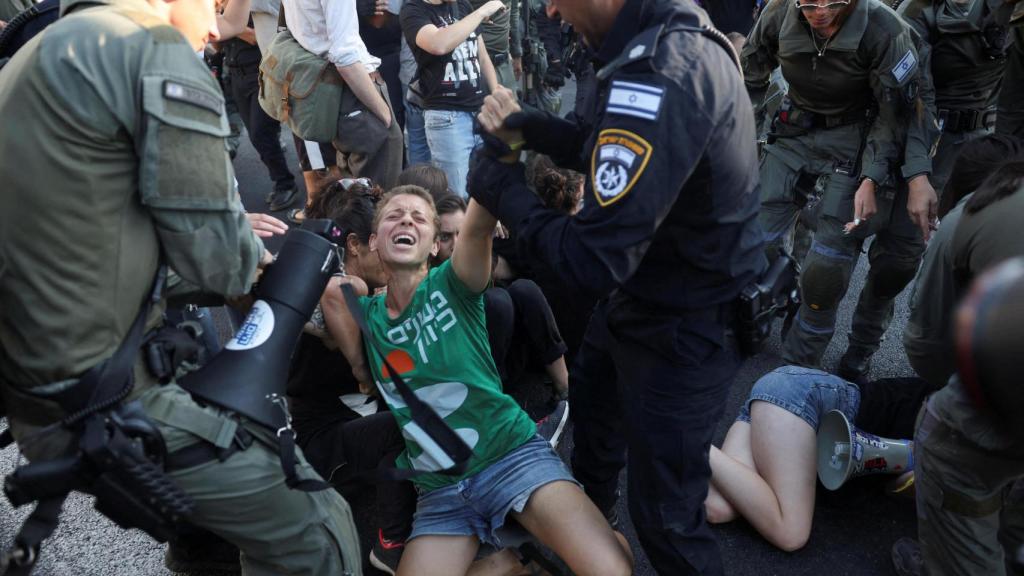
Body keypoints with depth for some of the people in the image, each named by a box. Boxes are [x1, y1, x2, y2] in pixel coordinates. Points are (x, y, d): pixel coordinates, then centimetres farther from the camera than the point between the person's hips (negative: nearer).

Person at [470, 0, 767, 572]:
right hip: (641, 299, 11)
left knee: (665, 514, 8)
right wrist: (529, 128, -2)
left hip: (682, 331, -10)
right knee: (590, 400, 34)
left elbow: (595, 262, -32)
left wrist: (505, 192, -17)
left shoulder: (658, 79, -35)